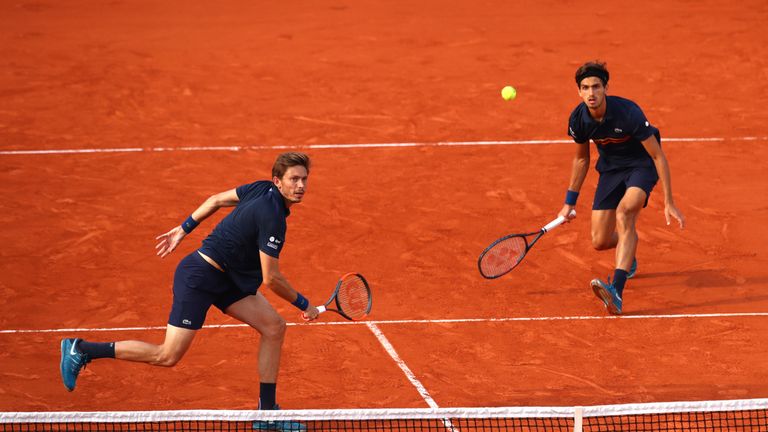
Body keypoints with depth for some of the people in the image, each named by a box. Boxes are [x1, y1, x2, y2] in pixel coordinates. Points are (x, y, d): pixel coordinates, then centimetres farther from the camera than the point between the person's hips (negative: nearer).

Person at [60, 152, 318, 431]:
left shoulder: (261, 189, 2)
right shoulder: (272, 218, -25)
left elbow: (216, 200, 15)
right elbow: (271, 279, -21)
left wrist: (183, 229, 24)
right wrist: (304, 305, -7)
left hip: (224, 279, 10)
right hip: (199, 277, -10)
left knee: (274, 327, 2)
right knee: (168, 356, -7)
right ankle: (80, 350, 2)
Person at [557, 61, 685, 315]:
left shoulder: (628, 113, -30)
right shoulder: (578, 119, -15)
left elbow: (658, 155, -21)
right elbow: (581, 159, 6)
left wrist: (669, 203, -23)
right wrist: (569, 202, 10)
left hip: (641, 165, -5)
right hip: (611, 168, 5)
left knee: (624, 212, -35)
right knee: (600, 242, -2)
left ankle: (617, 292, -46)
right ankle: (628, 256, 40)